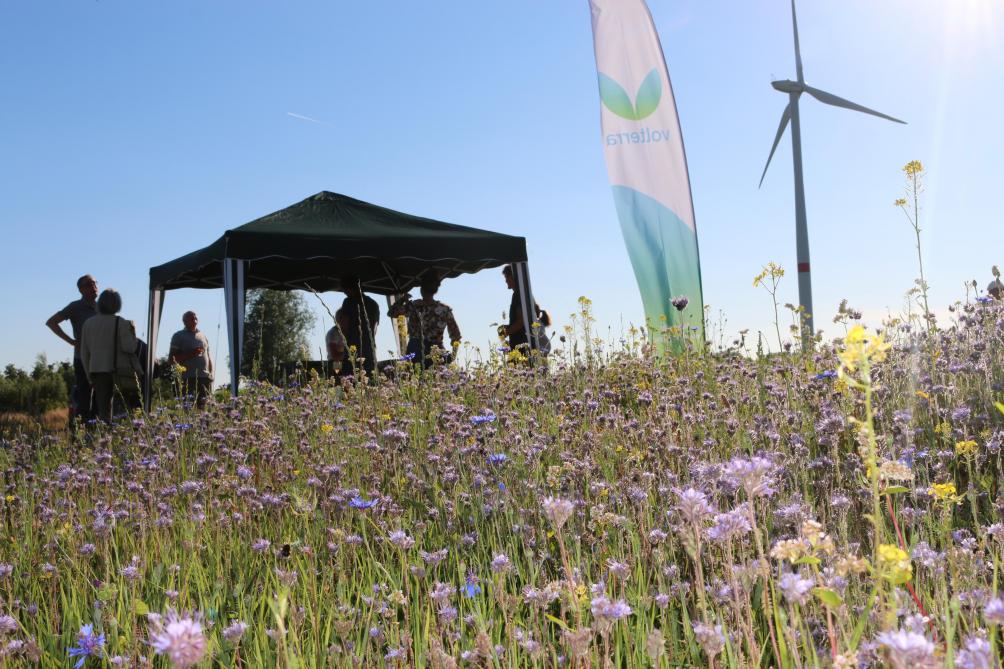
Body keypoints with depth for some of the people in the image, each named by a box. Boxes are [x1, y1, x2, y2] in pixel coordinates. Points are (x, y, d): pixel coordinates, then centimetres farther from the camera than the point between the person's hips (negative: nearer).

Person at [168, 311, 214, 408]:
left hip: (205, 377, 5)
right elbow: (172, 357, -1)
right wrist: (190, 354, -14)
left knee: (204, 407, 0)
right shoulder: (179, 336, 7)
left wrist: (211, 374, 13)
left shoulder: (203, 335, 22)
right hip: (189, 378, -5)